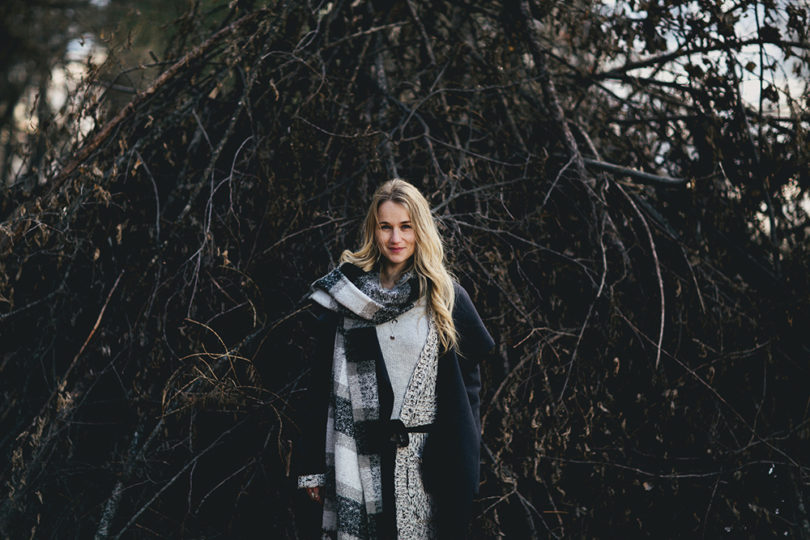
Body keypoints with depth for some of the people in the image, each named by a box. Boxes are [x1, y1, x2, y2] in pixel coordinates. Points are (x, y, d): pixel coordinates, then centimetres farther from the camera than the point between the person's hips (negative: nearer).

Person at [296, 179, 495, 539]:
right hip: (358, 462, 1)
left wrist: (462, 463, -2)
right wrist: (313, 465, 3)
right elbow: (321, 384, 5)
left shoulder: (444, 296, 4)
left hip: (424, 463, 0)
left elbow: (468, 381, 4)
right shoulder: (345, 295, 5)